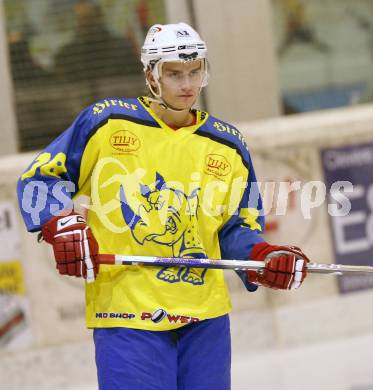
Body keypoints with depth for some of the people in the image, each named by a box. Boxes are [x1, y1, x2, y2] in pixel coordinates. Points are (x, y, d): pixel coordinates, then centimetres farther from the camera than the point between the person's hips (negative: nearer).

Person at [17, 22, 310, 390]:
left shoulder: (228, 146, 11)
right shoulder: (106, 122, 0)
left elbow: (237, 228, 14)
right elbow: (41, 177, 5)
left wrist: (263, 257, -6)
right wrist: (62, 227, -11)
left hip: (206, 316, 4)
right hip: (126, 311, -4)